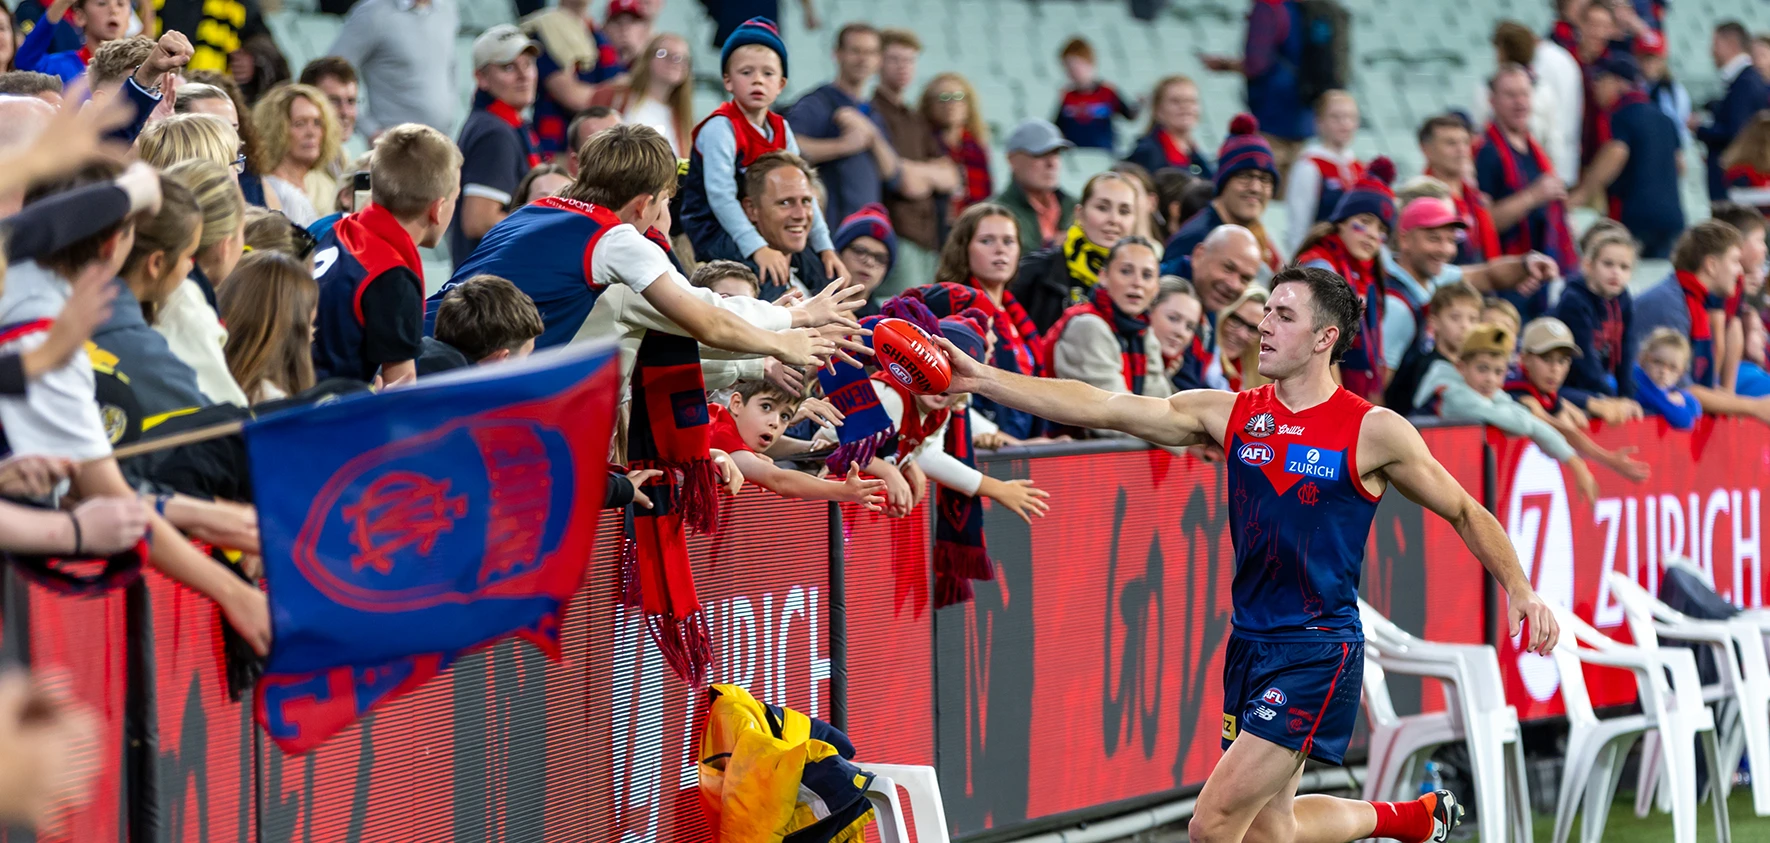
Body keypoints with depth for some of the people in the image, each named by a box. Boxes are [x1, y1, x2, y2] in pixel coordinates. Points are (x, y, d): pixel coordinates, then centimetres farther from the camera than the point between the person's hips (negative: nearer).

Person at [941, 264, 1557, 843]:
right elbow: (1100, 408, -3)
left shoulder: (1373, 431, -6)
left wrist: (1521, 591, -1)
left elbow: (1464, 513, 6)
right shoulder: (1230, 414, 4)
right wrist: (981, 380, -12)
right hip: (1250, 644, 6)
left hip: (1319, 653, -6)